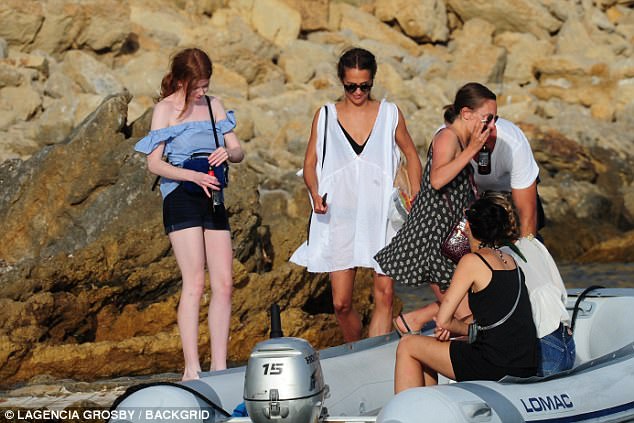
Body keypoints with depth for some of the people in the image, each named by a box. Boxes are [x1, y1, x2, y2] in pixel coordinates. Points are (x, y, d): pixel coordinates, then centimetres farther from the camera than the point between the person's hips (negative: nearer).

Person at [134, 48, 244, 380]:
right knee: (194, 283, -12)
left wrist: (228, 153, -11)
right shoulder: (166, 109, -2)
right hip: (181, 199, -6)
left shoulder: (213, 105, 14)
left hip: (213, 199, 6)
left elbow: (238, 151, 14)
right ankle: (191, 369, -10)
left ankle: (219, 366, 5)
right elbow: (154, 163, -7)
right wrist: (194, 176, -21)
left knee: (224, 284, 0)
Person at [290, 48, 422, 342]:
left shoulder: (390, 114, 7)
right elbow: (310, 163, 8)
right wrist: (316, 195, -11)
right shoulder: (325, 116, 6)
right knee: (341, 303, -2)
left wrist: (417, 197, 4)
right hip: (340, 218, 0)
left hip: (380, 216, 0)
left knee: (384, 294, -9)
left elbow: (411, 155, 17)